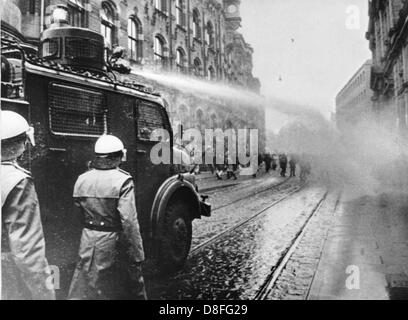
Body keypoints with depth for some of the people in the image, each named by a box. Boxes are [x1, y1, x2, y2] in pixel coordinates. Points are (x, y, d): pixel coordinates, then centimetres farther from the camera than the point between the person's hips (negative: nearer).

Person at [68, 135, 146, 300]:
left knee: (81, 291, 13)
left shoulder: (82, 179, 2)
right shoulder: (122, 181, -16)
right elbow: (129, 223, -19)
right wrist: (137, 256, -13)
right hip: (113, 244, -5)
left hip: (88, 244, 5)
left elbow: (81, 215, 8)